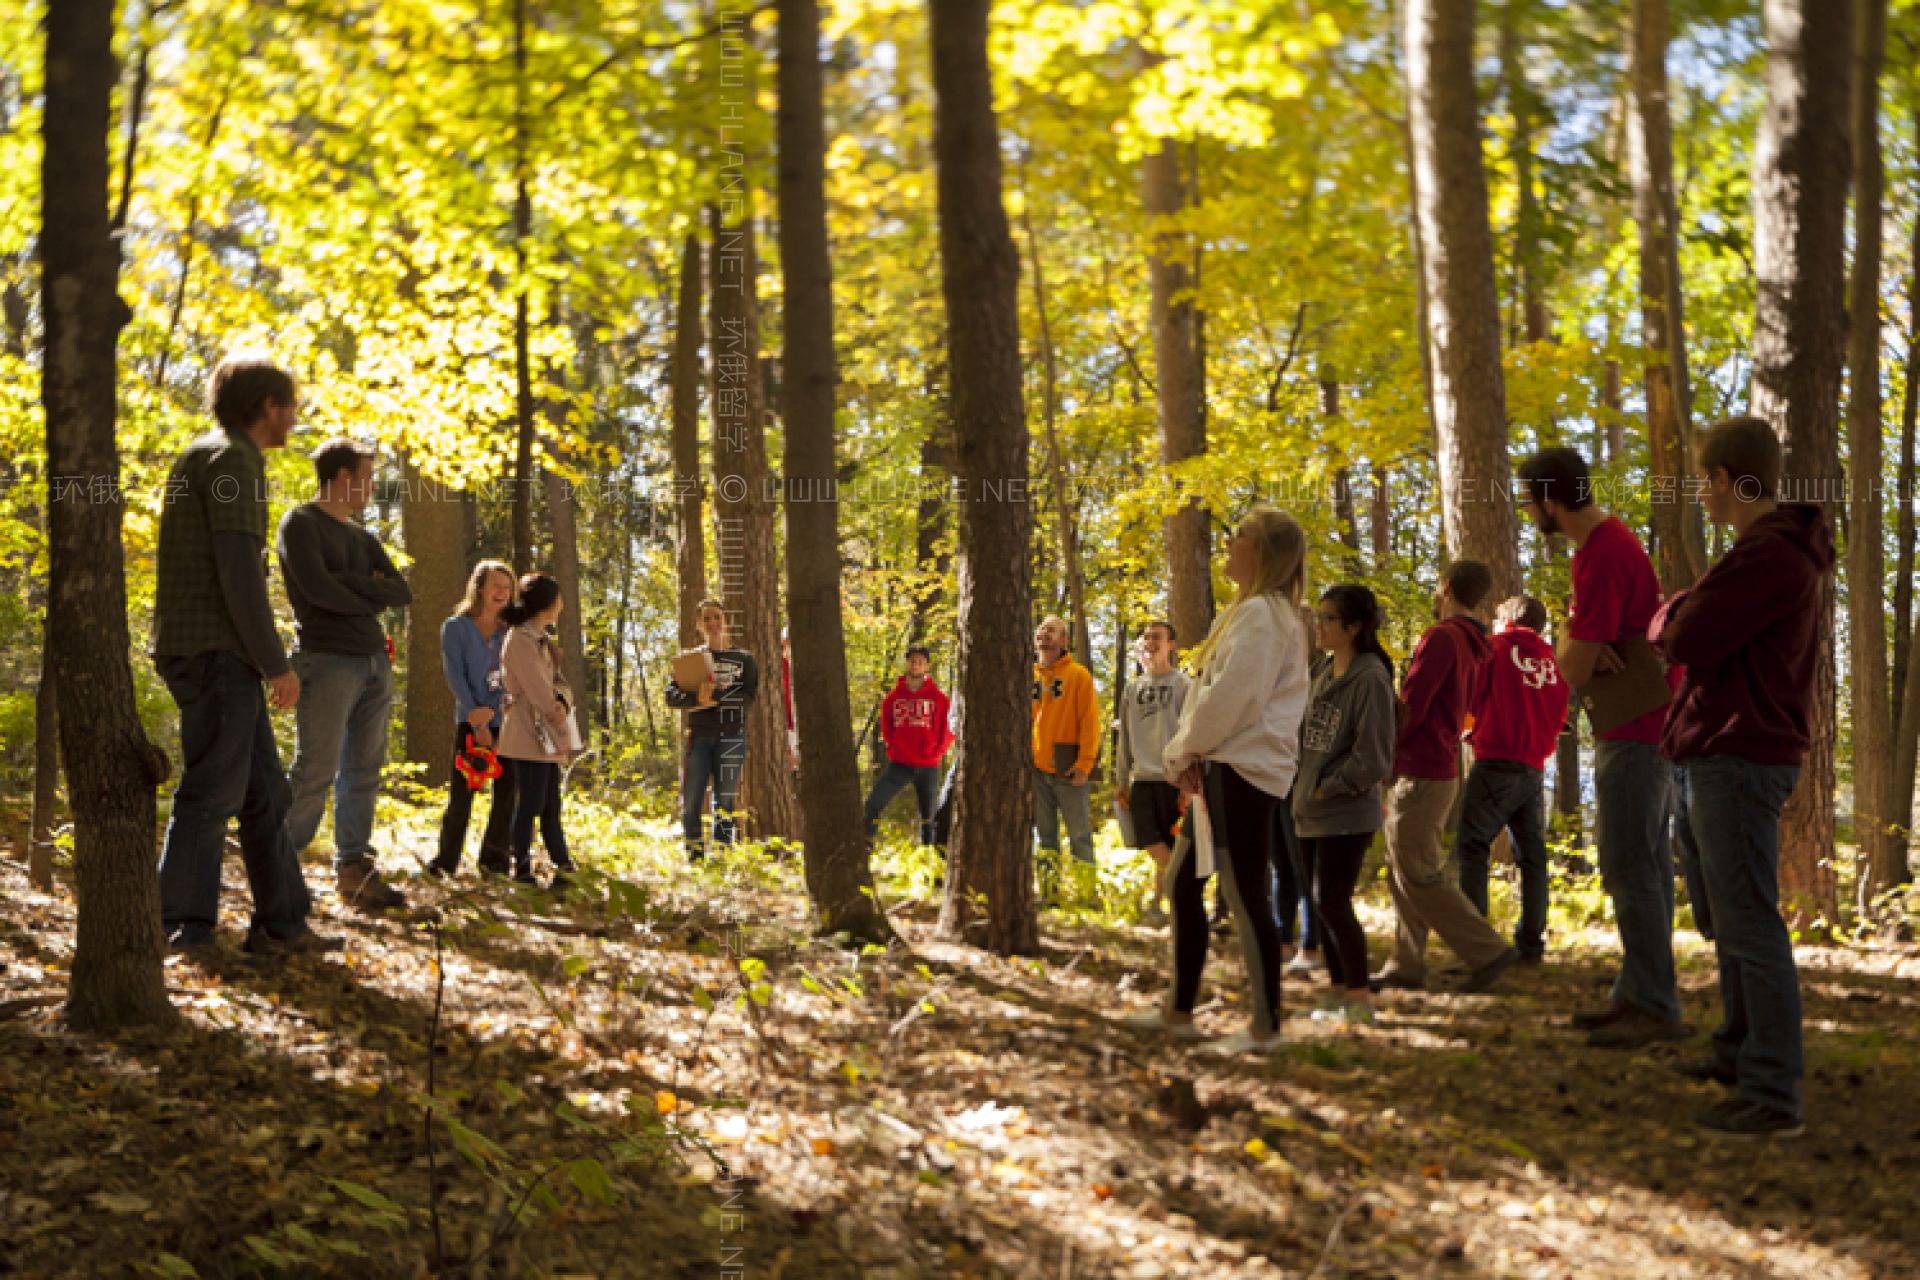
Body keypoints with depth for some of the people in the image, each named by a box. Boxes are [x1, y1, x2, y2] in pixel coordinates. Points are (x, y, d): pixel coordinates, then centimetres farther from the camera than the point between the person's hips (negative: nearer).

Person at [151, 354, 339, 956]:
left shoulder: (205, 457, 22)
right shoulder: (233, 459, -11)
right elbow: (238, 571, -19)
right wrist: (277, 663, -15)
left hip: (219, 657, 10)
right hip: (214, 652, -10)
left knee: (264, 793, 10)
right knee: (212, 794, -7)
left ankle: (281, 923, 13)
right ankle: (182, 931, -3)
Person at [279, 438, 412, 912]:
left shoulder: (361, 536, 20)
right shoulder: (301, 523, -2)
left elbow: (403, 592, 9)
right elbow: (318, 588, -16)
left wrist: (352, 584, -7)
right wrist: (371, 598, -1)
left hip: (375, 661, 8)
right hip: (326, 660, -7)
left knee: (363, 772, 6)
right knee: (315, 771, -10)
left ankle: (354, 869, 10)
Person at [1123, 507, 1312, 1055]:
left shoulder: (1260, 615, -13)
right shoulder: (1250, 612, 19)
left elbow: (1229, 699, -19)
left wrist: (1184, 751, -6)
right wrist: (1188, 753, 5)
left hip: (1242, 770, -11)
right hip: (1225, 768, 11)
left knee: (1247, 898, -7)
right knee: (1182, 883, 15)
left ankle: (1265, 1028, -1)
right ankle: (1179, 1010, 23)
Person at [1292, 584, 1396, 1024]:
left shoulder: (1370, 678, -16)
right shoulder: (1322, 667, 8)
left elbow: (1373, 759, -18)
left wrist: (1327, 789, -12)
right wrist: (1305, 791, 8)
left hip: (1347, 813, -8)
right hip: (1310, 811, 8)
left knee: (1333, 903, -8)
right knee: (1320, 903, 11)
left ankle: (1360, 1000, 2)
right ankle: (1339, 989, 22)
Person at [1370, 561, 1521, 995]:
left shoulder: (1442, 637, -15)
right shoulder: (1472, 648, 15)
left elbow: (1411, 707, -18)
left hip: (1420, 775, -10)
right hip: (1441, 768, 10)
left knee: (1420, 877, -7)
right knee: (1403, 875, 12)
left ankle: (1487, 952, -7)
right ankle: (1406, 966, 12)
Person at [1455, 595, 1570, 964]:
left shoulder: (1497, 647, 2)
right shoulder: (1554, 662, 14)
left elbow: (1470, 697, 2)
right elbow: (1557, 719, 16)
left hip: (1497, 763, -5)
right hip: (1535, 767, 5)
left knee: (1473, 847, -3)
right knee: (1532, 856, 9)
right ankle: (1532, 943, 8)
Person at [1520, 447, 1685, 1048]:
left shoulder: (1601, 559, -22)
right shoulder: (1608, 536, 11)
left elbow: (1574, 671, -21)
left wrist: (1567, 632, -2)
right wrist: (1587, 643, -9)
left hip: (1633, 734, -10)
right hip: (1648, 725, 10)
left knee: (1629, 869, -8)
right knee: (1648, 865, 12)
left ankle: (1656, 1009, -6)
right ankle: (1637, 993, 19)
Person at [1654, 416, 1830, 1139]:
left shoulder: (1766, 556, -19)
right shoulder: (1786, 552, 16)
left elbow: (1685, 641, -19)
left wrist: (1671, 612, 1)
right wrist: (1687, 617, 1)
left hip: (1738, 759, -11)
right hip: (1734, 754, 11)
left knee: (1750, 922, -10)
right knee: (1735, 916, 19)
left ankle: (1773, 1096, -10)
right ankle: (1740, 1051, 31)